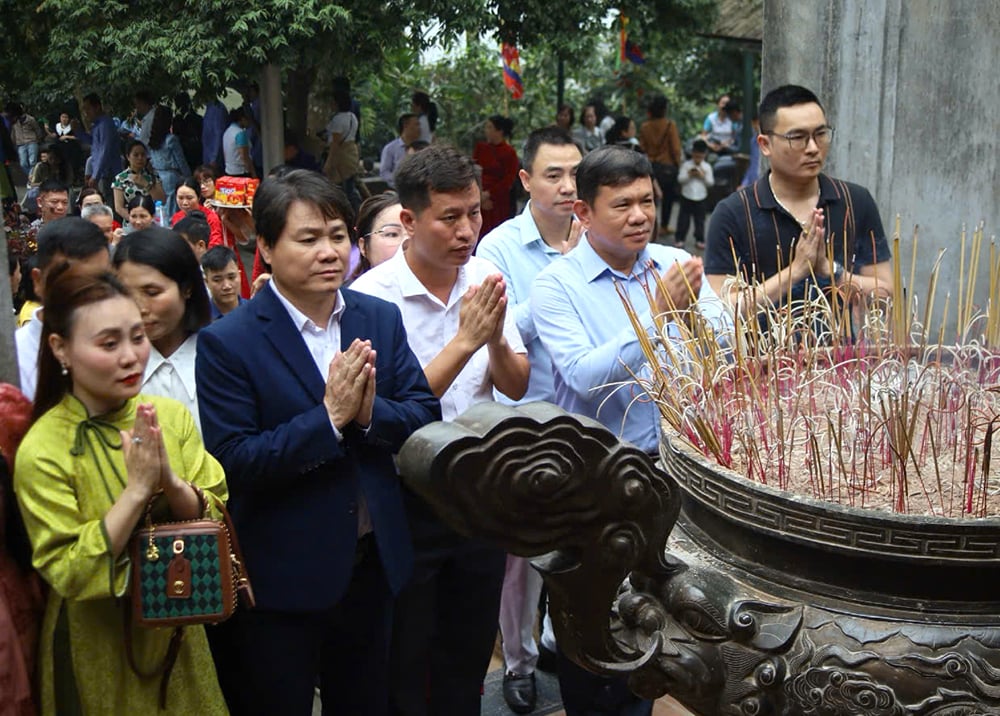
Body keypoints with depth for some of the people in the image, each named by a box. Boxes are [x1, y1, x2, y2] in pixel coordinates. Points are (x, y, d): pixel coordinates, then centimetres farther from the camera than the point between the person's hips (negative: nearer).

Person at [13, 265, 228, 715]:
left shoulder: (172, 415, -7)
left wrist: (170, 482, -26)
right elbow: (69, 574, -21)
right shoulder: (41, 451, -20)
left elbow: (215, 521, -7)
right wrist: (137, 490, -29)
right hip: (100, 653, -4)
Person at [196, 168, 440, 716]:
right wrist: (328, 417, -26)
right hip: (280, 579, -4)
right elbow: (233, 464, -19)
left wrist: (371, 414, -21)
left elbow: (426, 415, -1)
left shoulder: (381, 319, 1)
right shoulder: (226, 343, -14)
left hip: (373, 563, 4)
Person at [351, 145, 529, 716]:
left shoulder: (486, 279, -2)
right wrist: (465, 341, -26)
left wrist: (496, 338, -19)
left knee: (469, 659, 21)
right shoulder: (373, 296, -18)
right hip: (408, 501, -5)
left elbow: (517, 387, 1)